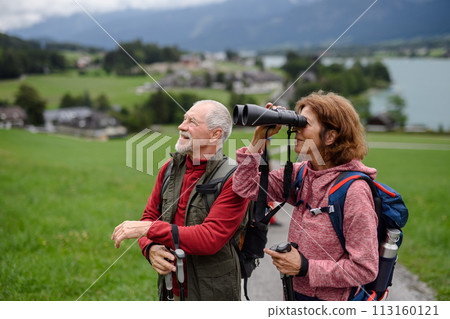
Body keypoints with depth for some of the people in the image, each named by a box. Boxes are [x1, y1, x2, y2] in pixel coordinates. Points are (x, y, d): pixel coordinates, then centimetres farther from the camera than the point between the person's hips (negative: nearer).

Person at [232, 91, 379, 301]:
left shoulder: (353, 190, -21)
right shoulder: (301, 174, 0)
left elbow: (365, 269, -21)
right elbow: (246, 187, 2)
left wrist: (305, 267, -21)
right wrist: (259, 137, -5)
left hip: (330, 302, -6)